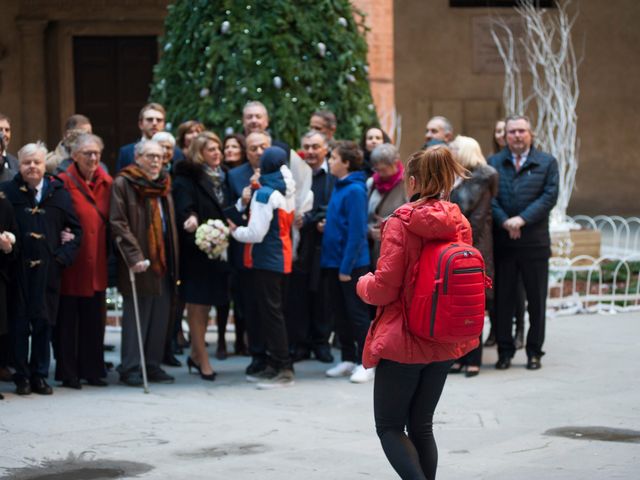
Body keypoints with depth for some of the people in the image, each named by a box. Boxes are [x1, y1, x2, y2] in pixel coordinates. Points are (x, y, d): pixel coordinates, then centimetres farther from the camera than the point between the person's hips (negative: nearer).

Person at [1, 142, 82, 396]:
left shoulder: (59, 192, 6)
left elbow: (75, 229, 9)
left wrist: (63, 256, -1)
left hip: (48, 269, 2)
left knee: (44, 322, 6)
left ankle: (40, 375, 16)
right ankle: (22, 376, 12)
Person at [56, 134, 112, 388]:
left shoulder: (106, 183, 9)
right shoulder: (63, 183, -8)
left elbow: (110, 220, 13)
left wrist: (109, 253, 4)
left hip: (97, 262, 5)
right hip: (72, 262, -5)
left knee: (94, 319, 9)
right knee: (68, 319, 2)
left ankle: (92, 369, 18)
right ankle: (68, 373, 9)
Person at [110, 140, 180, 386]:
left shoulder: (164, 184, 17)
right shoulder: (123, 184, -6)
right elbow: (118, 223, -14)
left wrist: (174, 263, 16)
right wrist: (134, 256, -21)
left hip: (164, 262, 7)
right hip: (139, 264, -7)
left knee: (160, 317, 8)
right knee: (136, 317, -3)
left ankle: (153, 365, 17)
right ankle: (130, 368, 3)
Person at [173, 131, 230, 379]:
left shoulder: (220, 177, 15)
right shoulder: (187, 178, -9)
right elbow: (184, 209, -22)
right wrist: (190, 220, -41)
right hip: (195, 250, -7)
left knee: (206, 304, 13)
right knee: (197, 305, -1)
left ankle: (196, 355, 24)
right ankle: (203, 360, 3)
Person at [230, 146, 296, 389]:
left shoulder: (264, 194, -15)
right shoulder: (286, 193, 9)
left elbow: (256, 233, -19)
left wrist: (235, 231, 0)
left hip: (265, 260, -8)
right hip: (281, 259, 8)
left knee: (270, 313, -5)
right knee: (273, 312, 14)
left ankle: (284, 370, -5)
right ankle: (275, 366, 19)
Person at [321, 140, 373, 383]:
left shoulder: (354, 190, -17)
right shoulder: (339, 186, 9)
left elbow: (357, 232, -20)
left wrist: (346, 267, -20)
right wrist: (327, 225, 4)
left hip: (352, 264, -9)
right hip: (334, 261, 9)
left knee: (357, 313, 0)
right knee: (340, 313, 14)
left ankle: (365, 363, 7)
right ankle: (348, 359, 23)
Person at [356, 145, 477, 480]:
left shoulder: (401, 223, -15)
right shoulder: (459, 223, 2)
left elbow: (384, 289, -17)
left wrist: (364, 285, 4)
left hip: (403, 341, -6)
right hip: (444, 342, 6)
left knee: (389, 427, 4)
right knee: (421, 426, 17)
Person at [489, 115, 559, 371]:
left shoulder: (547, 163, 5)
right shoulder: (493, 163, 8)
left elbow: (549, 196, -5)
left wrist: (522, 219, -15)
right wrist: (504, 222, -16)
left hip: (535, 242, -1)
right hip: (502, 241, 1)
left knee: (536, 299, 4)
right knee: (503, 298, 4)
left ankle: (534, 352, 14)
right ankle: (504, 351, 13)